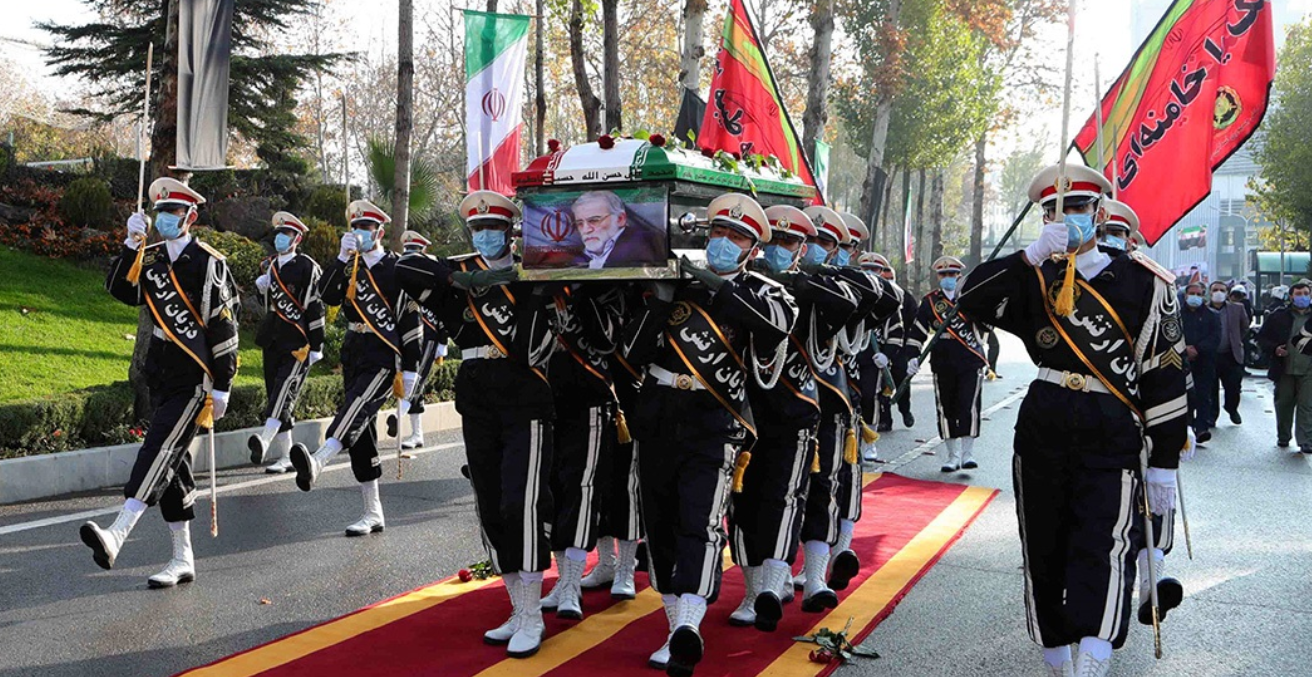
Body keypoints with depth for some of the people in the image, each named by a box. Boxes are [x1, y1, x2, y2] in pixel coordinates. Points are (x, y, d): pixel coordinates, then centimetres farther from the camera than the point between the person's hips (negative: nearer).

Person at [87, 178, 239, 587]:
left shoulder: (209, 263, -8)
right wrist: (132, 245, -11)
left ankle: (116, 536, -32)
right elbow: (121, 291, -1)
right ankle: (183, 560, 17)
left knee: (159, 452, -19)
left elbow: (224, 327, -10)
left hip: (193, 381, -7)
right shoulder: (151, 258, 12)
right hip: (160, 379, 8)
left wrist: (222, 387, -11)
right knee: (172, 465, 10)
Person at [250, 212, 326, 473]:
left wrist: (316, 347, -11)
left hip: (297, 344, -8)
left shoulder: (307, 267, -5)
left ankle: (264, 442, -39)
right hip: (273, 343, 8)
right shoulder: (270, 265, 16)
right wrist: (261, 284, 5)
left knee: (283, 393, -22)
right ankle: (287, 458, 13)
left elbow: (315, 308, -8)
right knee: (277, 400, 7)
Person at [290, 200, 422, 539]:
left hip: (384, 358, -7)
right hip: (353, 356, 7)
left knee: (355, 410, -31)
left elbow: (411, 321, -3)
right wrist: (342, 257, -13)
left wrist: (410, 370, -7)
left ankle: (317, 461, -57)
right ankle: (373, 514, 14)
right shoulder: (349, 267, 14)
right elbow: (328, 296, -4)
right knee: (361, 434, 7)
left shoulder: (397, 269, -2)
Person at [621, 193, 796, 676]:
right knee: (660, 526, 9)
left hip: (714, 424, -4)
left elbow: (782, 317, -22)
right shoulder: (674, 282, 8)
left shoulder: (755, 289, 3)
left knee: (702, 523, -17)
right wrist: (660, 302, -12)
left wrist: (720, 288, -24)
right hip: (657, 419, 4)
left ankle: (689, 628, -28)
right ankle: (677, 629, 21)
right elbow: (634, 353, 2)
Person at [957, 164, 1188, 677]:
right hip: (1041, 433, 4)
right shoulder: (1034, 280, 9)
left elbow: (1166, 377, 0)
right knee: (1044, 553, 11)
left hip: (1111, 441, -4)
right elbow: (972, 299, -8)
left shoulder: (1142, 283, 0)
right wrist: (1032, 255, -18)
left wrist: (1164, 463, -2)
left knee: (1103, 551, -18)